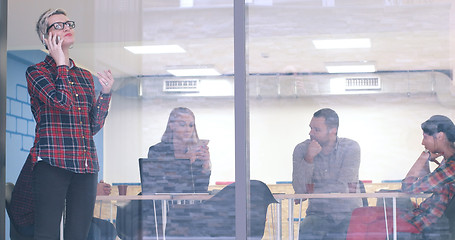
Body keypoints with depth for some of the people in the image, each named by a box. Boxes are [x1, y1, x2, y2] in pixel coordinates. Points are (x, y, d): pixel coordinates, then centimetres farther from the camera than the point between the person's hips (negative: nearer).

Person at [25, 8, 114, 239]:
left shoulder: (85, 76, 20)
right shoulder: (36, 72, 4)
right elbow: (63, 101, -15)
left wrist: (105, 93, 6)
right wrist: (61, 64, -2)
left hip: (86, 165, 6)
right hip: (52, 163, -5)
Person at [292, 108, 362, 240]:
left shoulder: (351, 147, -3)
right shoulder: (301, 149, 2)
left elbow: (343, 188, -11)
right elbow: (299, 189, -8)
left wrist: (313, 190, -4)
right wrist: (308, 159, -19)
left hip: (348, 214, 0)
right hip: (318, 213, 1)